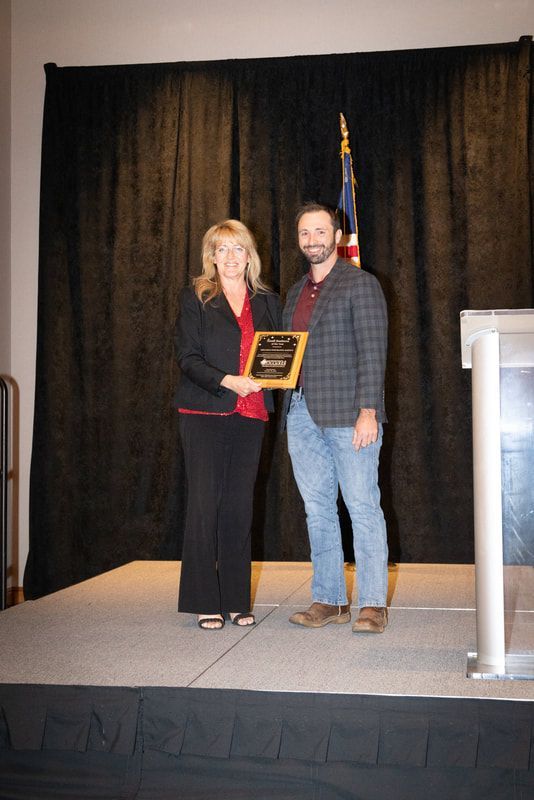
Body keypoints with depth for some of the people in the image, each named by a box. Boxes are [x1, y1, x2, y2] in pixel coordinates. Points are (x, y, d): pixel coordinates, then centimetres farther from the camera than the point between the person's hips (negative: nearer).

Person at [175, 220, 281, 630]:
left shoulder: (267, 302, 14)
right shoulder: (196, 297, 4)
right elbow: (188, 358, -4)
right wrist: (227, 381, -18)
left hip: (251, 415, 3)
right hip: (204, 412, -3)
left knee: (240, 506, 5)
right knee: (205, 501, -4)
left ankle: (237, 600, 13)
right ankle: (205, 602, 4)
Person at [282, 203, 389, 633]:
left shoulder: (361, 283, -1)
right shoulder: (296, 293, 20)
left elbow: (373, 352, -9)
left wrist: (368, 411, -17)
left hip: (348, 415, -6)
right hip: (302, 415, 7)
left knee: (362, 507, -4)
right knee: (318, 510, 9)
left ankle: (373, 604, 3)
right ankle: (329, 600, 17)